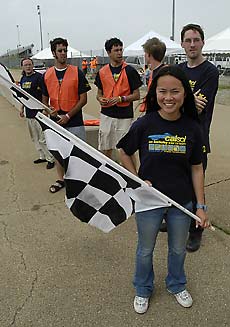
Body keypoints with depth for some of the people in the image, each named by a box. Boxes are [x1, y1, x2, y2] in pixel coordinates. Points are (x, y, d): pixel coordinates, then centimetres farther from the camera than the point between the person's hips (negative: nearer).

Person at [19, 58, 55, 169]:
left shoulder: (39, 77, -10)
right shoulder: (23, 79, 13)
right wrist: (22, 108, 20)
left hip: (39, 111, -8)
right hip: (29, 112, 8)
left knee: (42, 138, -6)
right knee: (35, 138, 15)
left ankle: (50, 159, 5)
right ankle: (42, 156, 27)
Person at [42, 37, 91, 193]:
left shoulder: (77, 73, -5)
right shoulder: (47, 75, 6)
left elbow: (83, 99, -7)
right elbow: (45, 99, 13)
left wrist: (68, 115, -13)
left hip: (75, 122, -4)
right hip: (56, 121, 4)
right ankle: (61, 179, 31)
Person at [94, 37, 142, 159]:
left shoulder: (130, 71, -3)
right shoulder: (102, 72, 7)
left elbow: (136, 95, -2)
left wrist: (120, 99, -16)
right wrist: (101, 99, -8)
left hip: (124, 116, -3)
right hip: (106, 115, 3)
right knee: (105, 149, 11)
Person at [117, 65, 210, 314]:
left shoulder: (192, 128, -11)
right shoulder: (144, 124, -15)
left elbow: (196, 168, -4)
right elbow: (124, 153, 0)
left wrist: (201, 206, -3)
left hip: (182, 202, 2)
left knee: (178, 249, 23)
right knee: (145, 250, 18)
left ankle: (176, 285, 51)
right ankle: (143, 289, 45)